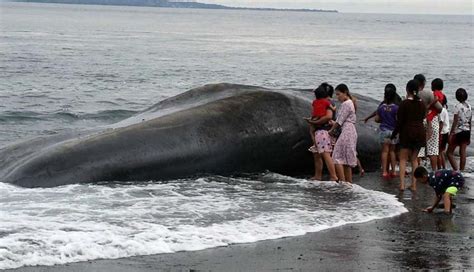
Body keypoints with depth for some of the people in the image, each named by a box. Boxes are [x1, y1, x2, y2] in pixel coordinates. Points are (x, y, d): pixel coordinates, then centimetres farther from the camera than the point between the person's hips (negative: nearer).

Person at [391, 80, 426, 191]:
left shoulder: (405, 104, -11)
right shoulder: (422, 104, 3)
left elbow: (400, 121, -10)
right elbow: (422, 117, 10)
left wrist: (394, 134, -1)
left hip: (407, 132, -4)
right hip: (420, 132, 4)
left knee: (403, 159, 2)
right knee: (414, 159, 14)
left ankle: (402, 184, -10)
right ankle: (414, 184, 11)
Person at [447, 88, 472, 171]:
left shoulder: (458, 107, -13)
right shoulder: (469, 107, 8)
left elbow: (455, 122, -15)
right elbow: (470, 123, 12)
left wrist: (451, 134, -12)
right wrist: (469, 136, 19)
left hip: (458, 131, -7)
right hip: (467, 131, 7)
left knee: (450, 152, 0)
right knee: (463, 153, 9)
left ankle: (456, 171, -12)